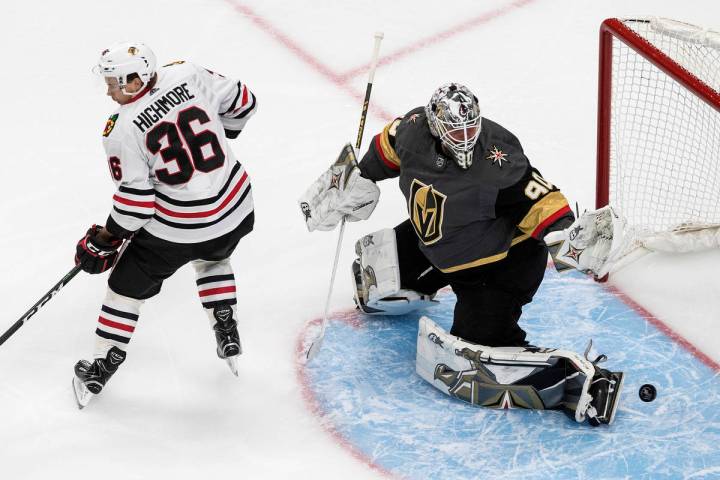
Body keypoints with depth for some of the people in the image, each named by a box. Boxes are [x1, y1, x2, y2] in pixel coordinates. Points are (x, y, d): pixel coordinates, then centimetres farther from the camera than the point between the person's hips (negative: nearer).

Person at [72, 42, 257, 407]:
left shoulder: (123, 130, -18)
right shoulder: (188, 75, -7)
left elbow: (135, 198, -16)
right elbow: (242, 102, 7)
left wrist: (106, 239, -2)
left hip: (177, 228, -5)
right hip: (234, 208, 5)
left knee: (127, 284, 16)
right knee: (213, 258, 37)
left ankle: (101, 367, 22)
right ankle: (228, 337, 36)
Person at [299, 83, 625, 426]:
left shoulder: (499, 157, -33)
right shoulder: (414, 129, -15)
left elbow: (537, 199, -32)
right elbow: (388, 148, 8)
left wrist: (566, 234, -47)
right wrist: (357, 179, 16)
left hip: (500, 261, -7)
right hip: (437, 245, 7)